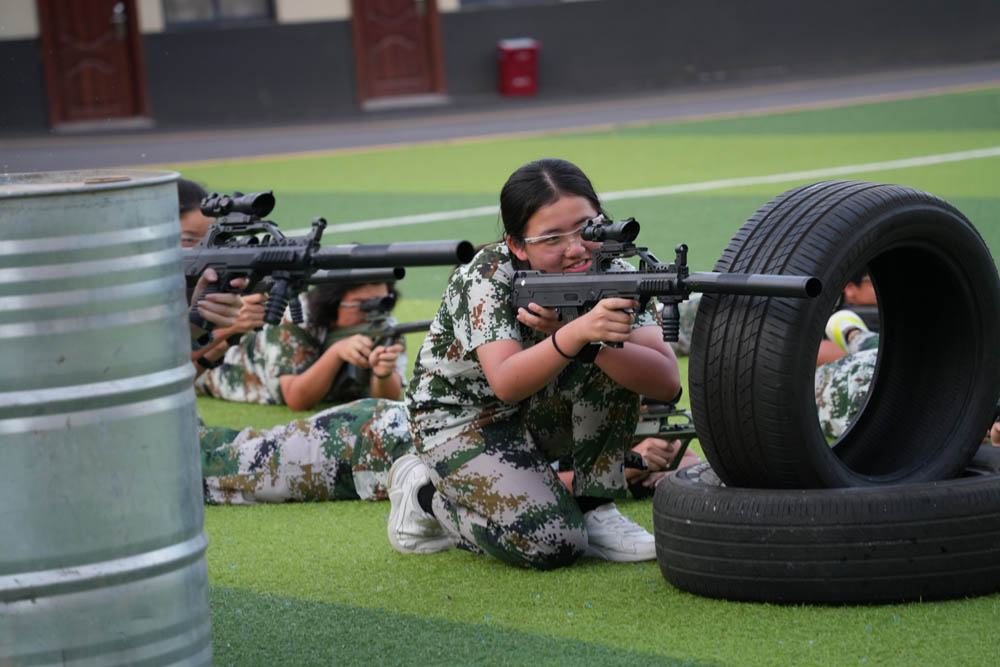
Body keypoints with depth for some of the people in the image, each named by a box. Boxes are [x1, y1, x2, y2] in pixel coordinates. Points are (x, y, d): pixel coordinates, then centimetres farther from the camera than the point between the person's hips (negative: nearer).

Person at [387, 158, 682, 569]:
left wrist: (577, 337, -41)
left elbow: (667, 382, -28)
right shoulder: (488, 277, -26)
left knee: (615, 354, -23)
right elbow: (506, 382, -40)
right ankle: (425, 492, 2)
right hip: (458, 416, -5)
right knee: (550, 544, -26)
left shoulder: (609, 272, -16)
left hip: (540, 411, 5)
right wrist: (575, 335, -57)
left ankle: (594, 513, -10)